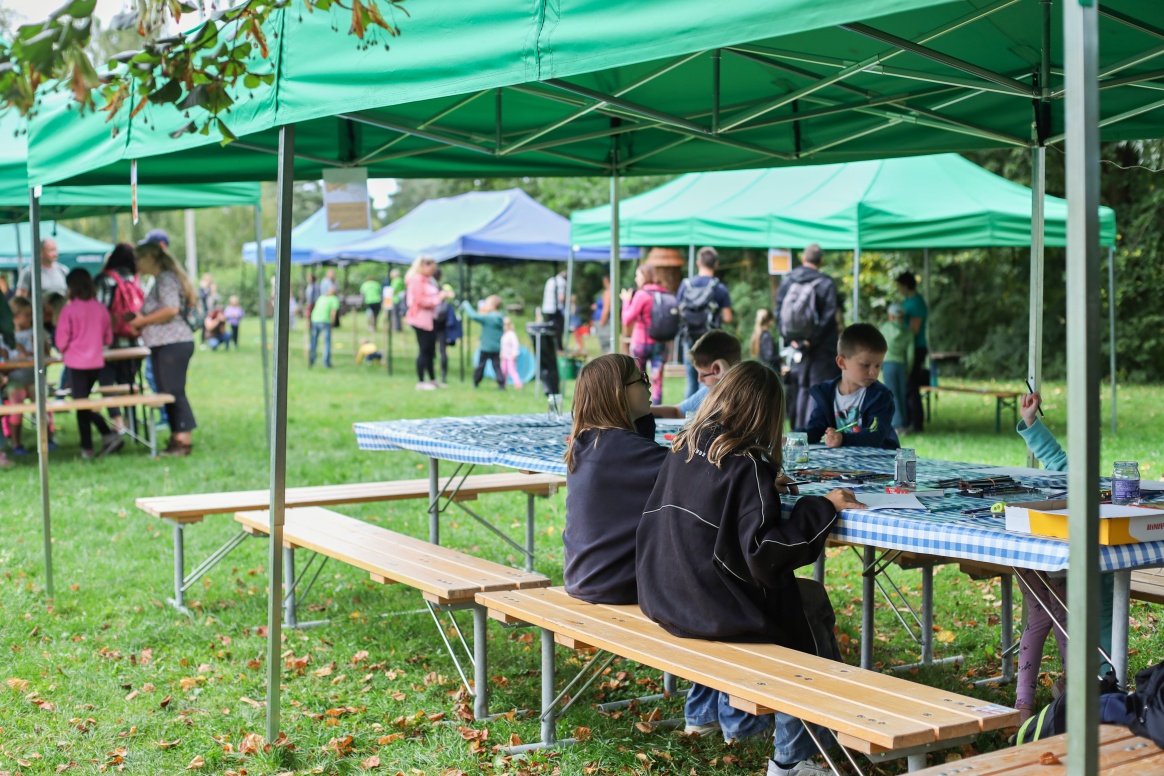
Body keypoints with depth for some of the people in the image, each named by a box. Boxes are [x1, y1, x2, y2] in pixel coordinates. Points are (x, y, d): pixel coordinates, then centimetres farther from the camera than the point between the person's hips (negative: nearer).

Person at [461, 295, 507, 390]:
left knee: (481, 365, 8)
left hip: (486, 347, -5)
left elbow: (473, 315, -18)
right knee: (497, 365, 6)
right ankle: (501, 384, -5)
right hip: (497, 348, 5)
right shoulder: (502, 318, 4)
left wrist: (466, 305, -4)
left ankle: (475, 383, 19)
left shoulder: (487, 317, -16)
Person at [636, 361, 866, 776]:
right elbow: (764, 551, -27)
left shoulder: (682, 449, 2)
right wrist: (822, 506, -20)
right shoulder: (746, 465, -21)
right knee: (811, 603, 13)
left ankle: (704, 711, 44)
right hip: (717, 610, -8)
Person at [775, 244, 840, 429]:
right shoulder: (826, 283, -8)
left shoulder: (787, 280, 4)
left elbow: (778, 312, 3)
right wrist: (812, 341, -10)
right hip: (821, 347, -4)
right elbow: (828, 317, -13)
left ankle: (798, 429, 16)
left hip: (797, 344, 4)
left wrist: (790, 339, 2)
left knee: (802, 387, 15)